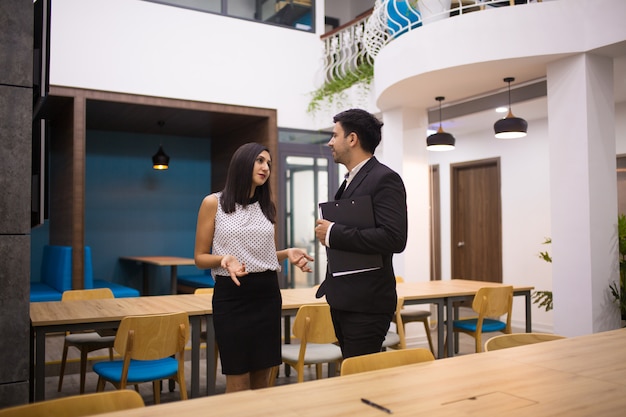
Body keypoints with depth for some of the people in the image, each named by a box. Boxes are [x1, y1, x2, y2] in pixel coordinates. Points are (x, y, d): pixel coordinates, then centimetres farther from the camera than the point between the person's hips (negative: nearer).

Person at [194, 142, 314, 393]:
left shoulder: (267, 207, 11)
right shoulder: (213, 203, -2)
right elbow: (200, 258, 0)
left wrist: (287, 253, 1)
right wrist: (225, 259, -20)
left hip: (267, 294, 5)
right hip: (231, 295, -4)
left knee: (262, 379, 10)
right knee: (238, 383, 0)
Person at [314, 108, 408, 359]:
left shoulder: (385, 178, -13)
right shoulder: (350, 181, 16)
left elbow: (394, 239, -24)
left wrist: (333, 233, -20)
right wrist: (328, 233, 1)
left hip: (367, 303, -9)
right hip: (343, 300, 9)